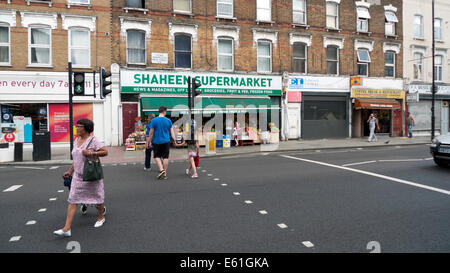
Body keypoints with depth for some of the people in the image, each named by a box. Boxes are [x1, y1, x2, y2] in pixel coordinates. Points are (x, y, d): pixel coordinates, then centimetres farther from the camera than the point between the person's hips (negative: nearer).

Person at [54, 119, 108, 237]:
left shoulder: (93, 140, -11)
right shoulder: (76, 141, 10)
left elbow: (105, 152, -15)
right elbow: (76, 158, 19)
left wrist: (90, 153, -24)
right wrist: (70, 171, 19)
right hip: (78, 175, 6)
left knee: (97, 197, 10)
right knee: (72, 200, -1)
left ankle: (101, 217, 34)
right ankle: (67, 228, -2)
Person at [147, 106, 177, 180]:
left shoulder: (154, 120, -5)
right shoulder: (168, 120, -1)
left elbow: (151, 132, -4)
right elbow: (172, 131, 4)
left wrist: (149, 141, 4)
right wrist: (174, 139, 13)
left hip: (156, 141, -1)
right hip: (166, 141, 1)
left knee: (157, 156, 13)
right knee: (165, 157, 7)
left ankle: (161, 169, -6)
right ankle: (165, 174, 11)